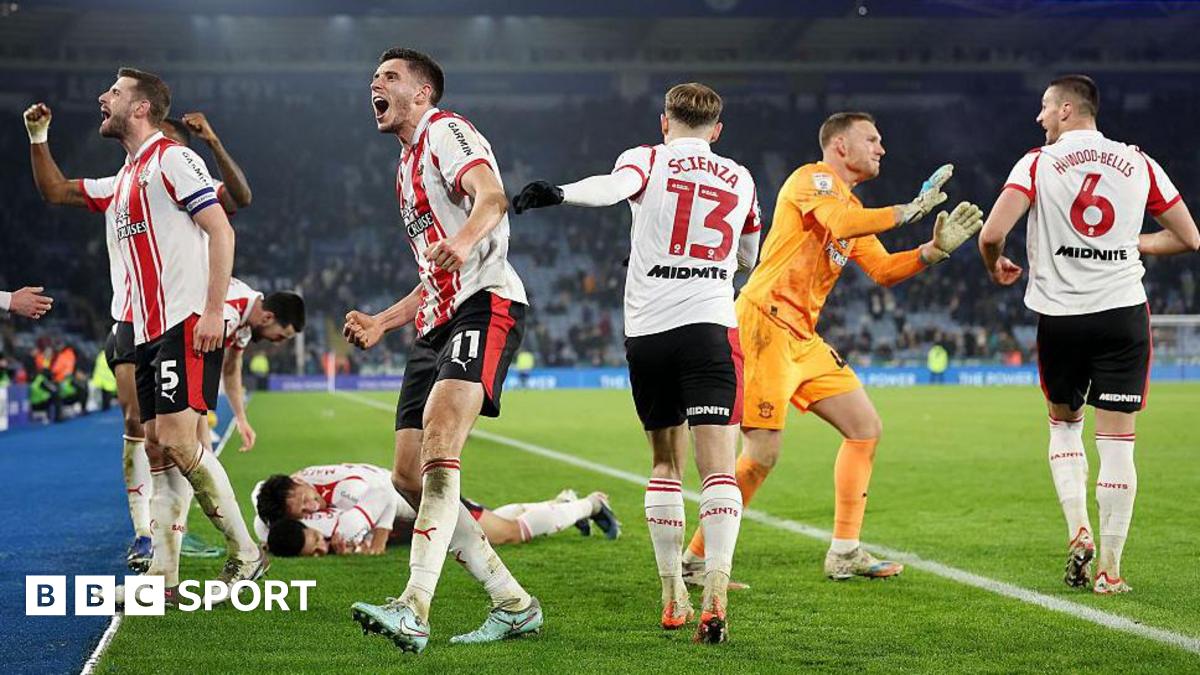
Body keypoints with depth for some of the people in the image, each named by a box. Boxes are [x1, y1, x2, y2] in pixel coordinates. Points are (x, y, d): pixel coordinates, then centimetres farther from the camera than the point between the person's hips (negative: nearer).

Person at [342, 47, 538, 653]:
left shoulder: (444, 130, 1)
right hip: (437, 321, 10)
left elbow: (491, 197, -21)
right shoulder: (409, 165, 29)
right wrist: (382, 321, 30)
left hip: (485, 304, -10)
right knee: (408, 477, 2)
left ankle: (414, 609, -38)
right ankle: (513, 604, 8)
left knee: (437, 446, -28)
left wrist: (463, 240, -41)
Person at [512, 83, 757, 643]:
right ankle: (715, 599, -23)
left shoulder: (648, 159, 7)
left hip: (645, 331, 1)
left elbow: (616, 186, -18)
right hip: (710, 327, -1)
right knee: (719, 468, -8)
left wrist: (559, 194, -31)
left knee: (666, 463, 15)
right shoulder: (740, 179, 16)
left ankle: (673, 596, 18)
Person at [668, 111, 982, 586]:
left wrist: (936, 248, 6)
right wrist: (910, 210, -17)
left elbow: (884, 271, 19)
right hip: (764, 324, -10)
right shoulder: (812, 178, -5)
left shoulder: (851, 206, 23)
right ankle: (695, 561, -2)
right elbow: (839, 224, -25)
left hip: (802, 337, 10)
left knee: (866, 428, 8)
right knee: (761, 454, -13)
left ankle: (844, 554, 13)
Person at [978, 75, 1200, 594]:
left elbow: (992, 234, -12)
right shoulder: (1139, 164, 6)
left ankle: (1078, 529, 5)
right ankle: (1109, 568, 1)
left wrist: (996, 267, 10)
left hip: (1059, 316, 0)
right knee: (1117, 442, 2)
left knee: (1064, 423, 22)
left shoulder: (1039, 163, -1)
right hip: (1124, 313, 1)